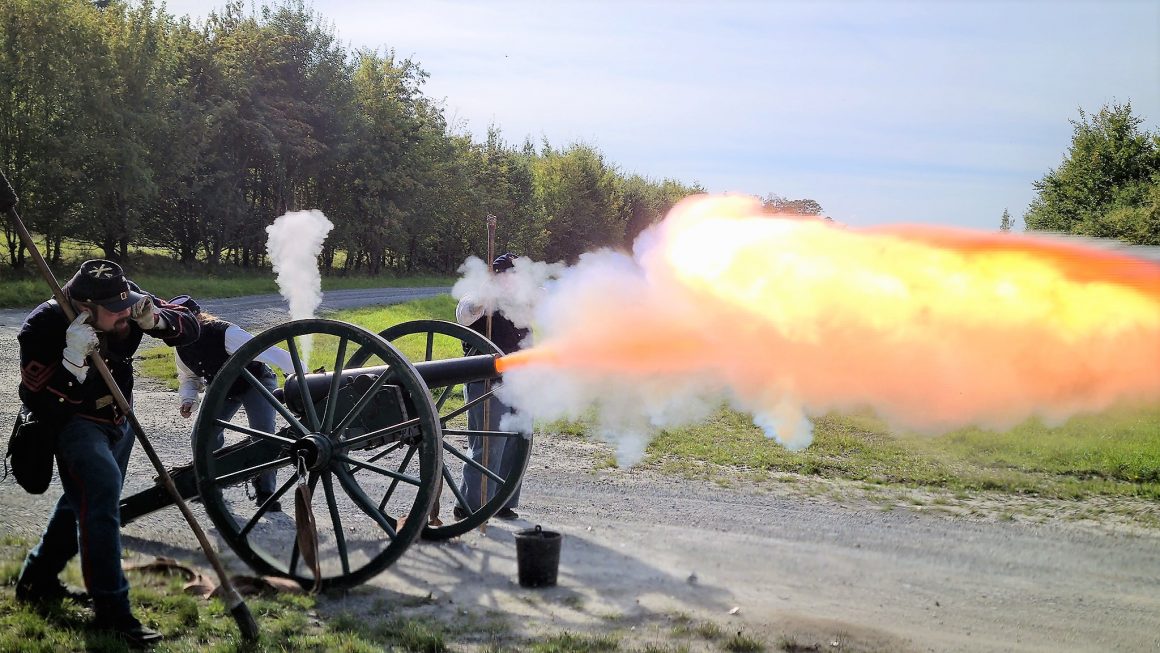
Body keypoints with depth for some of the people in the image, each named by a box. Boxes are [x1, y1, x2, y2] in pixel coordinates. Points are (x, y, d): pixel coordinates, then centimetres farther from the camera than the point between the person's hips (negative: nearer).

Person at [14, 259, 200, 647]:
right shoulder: (46, 327, -29)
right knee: (102, 491, -25)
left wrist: (155, 319, -34)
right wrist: (74, 360, -43)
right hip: (73, 422, -6)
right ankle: (110, 610, -21)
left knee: (84, 499, 19)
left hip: (117, 421, 7)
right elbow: (40, 402, -29)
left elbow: (189, 328, -13)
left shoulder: (128, 303, -17)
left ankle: (38, 581, 40)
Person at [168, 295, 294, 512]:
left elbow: (269, 353, -38)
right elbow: (188, 378, 10)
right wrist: (188, 399, -12)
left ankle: (265, 492, -6)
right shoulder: (181, 347, -10)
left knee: (264, 434, -21)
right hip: (222, 389, 6)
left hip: (256, 382, -6)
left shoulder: (225, 333, -34)